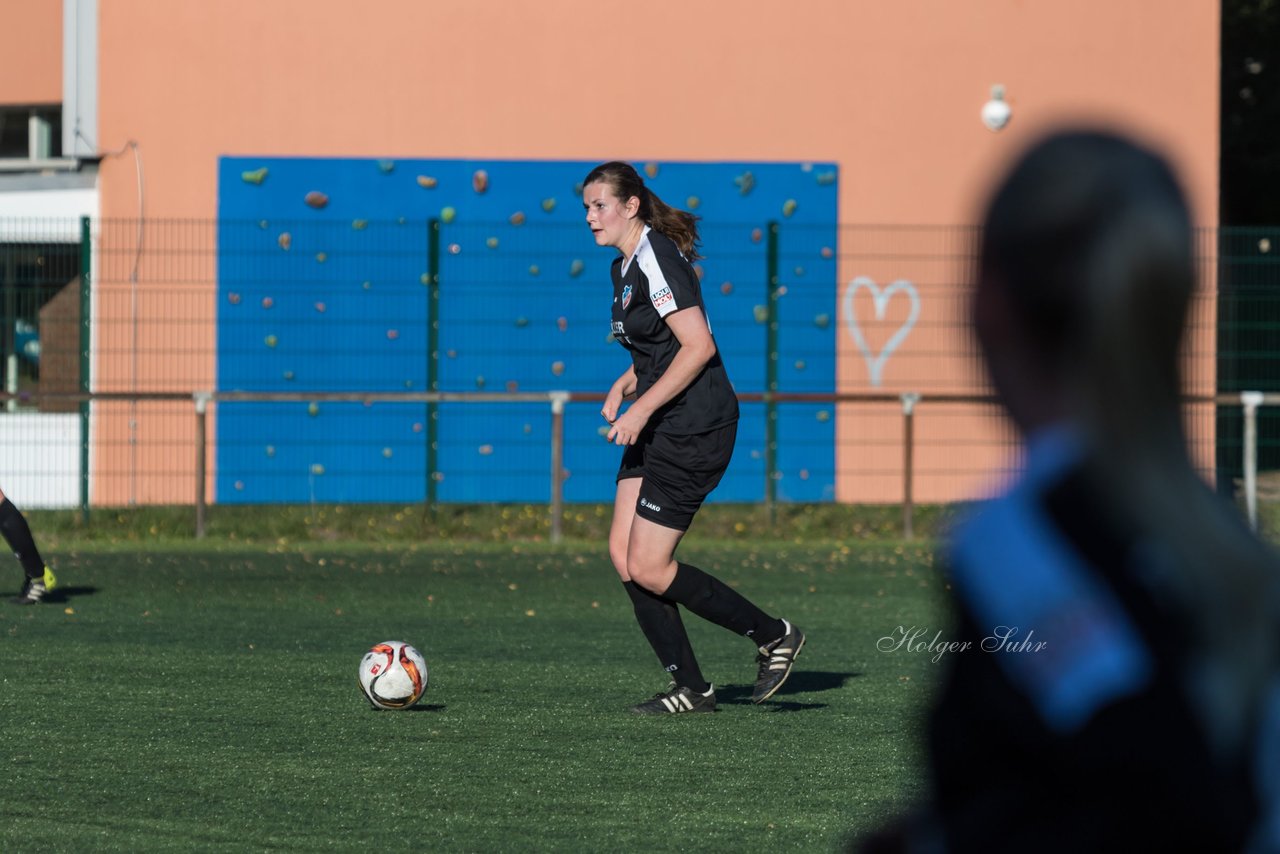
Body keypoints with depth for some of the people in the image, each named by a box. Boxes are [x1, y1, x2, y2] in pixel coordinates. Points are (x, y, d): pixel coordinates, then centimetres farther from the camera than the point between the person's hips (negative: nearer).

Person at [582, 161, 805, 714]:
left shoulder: (656, 261, -16)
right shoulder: (625, 267, 15)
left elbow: (698, 346, -23)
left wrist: (641, 409, -22)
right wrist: (623, 386, 9)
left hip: (694, 429, -10)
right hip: (660, 429, 10)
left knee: (647, 567, -9)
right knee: (623, 554, 3)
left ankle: (773, 636, 4)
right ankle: (690, 689, 7)